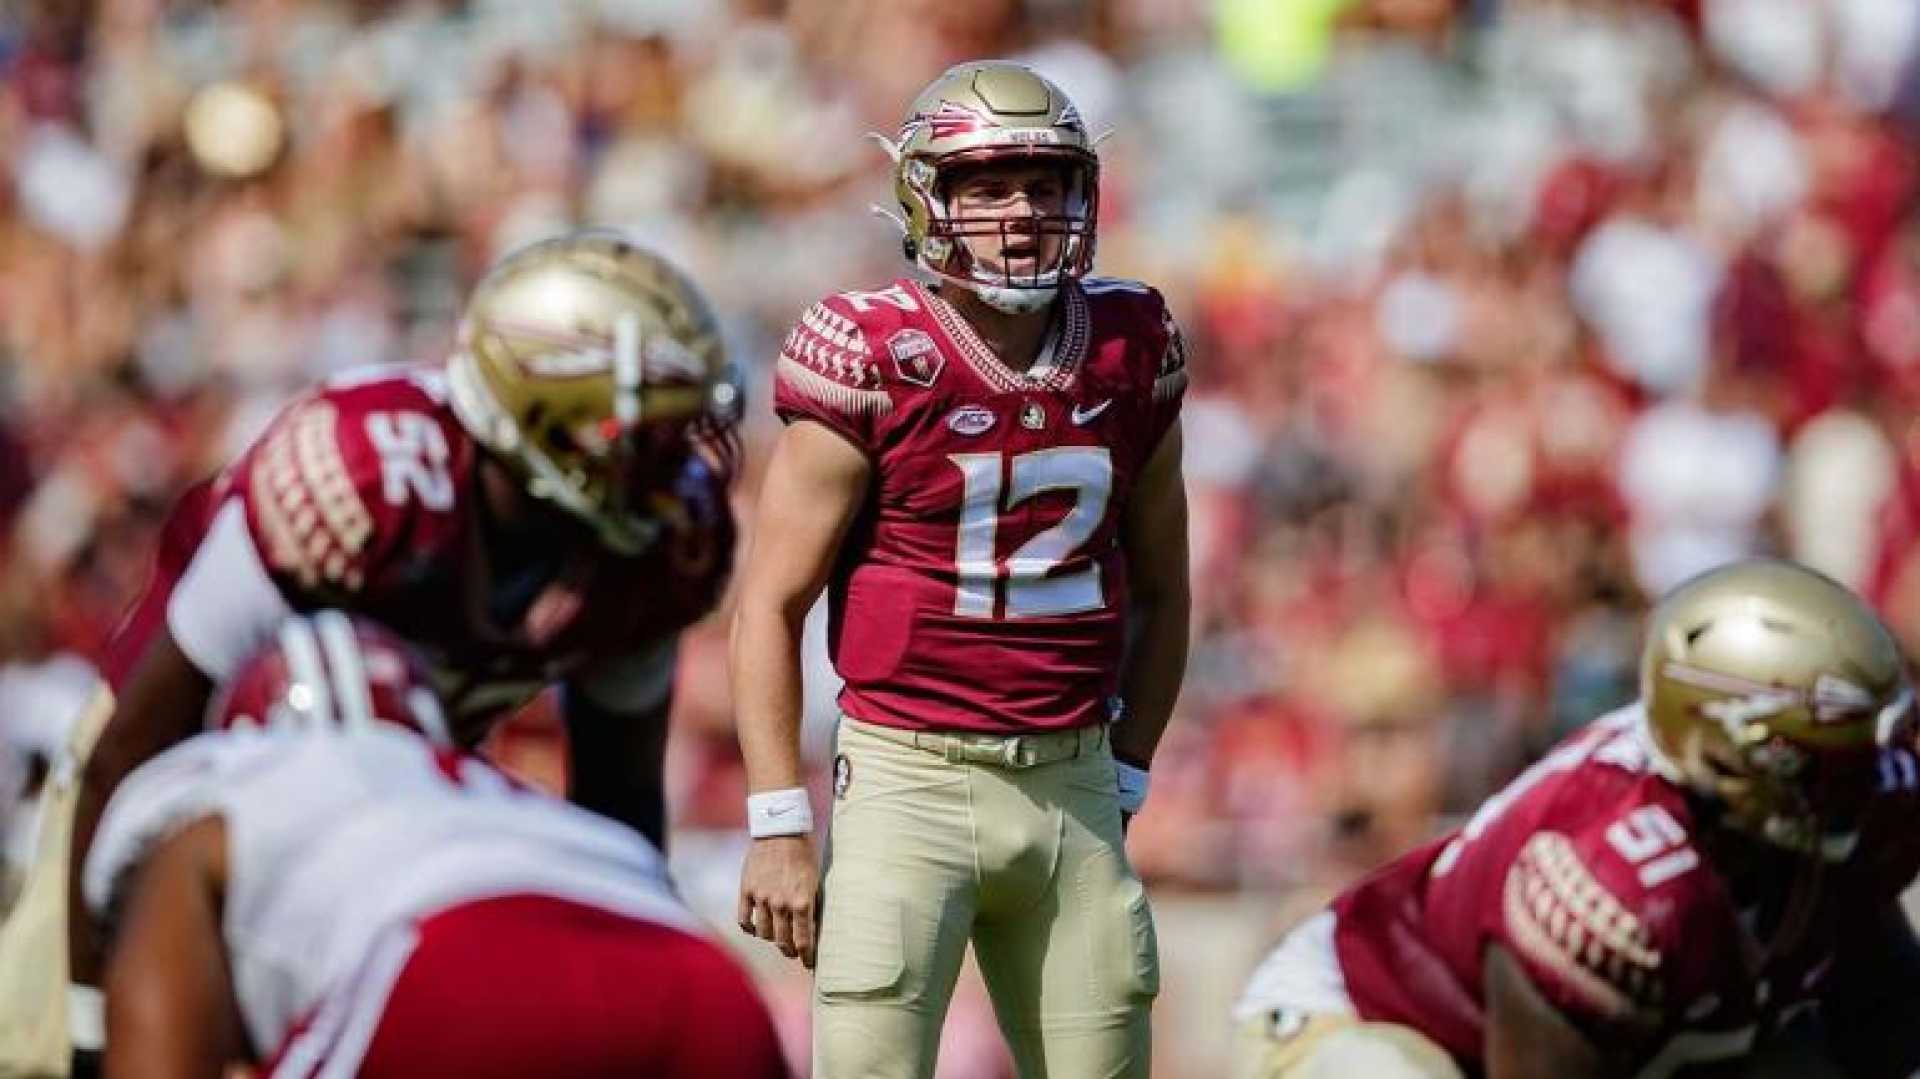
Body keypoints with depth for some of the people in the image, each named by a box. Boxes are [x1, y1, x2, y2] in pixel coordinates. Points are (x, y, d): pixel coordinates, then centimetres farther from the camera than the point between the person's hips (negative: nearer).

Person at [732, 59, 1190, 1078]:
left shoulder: (1128, 351, 6)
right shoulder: (877, 357, -8)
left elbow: (1159, 588, 19)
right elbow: (771, 605, -5)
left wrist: (1123, 784, 13)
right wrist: (779, 825, -8)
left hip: (1071, 783, 5)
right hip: (909, 778, -5)